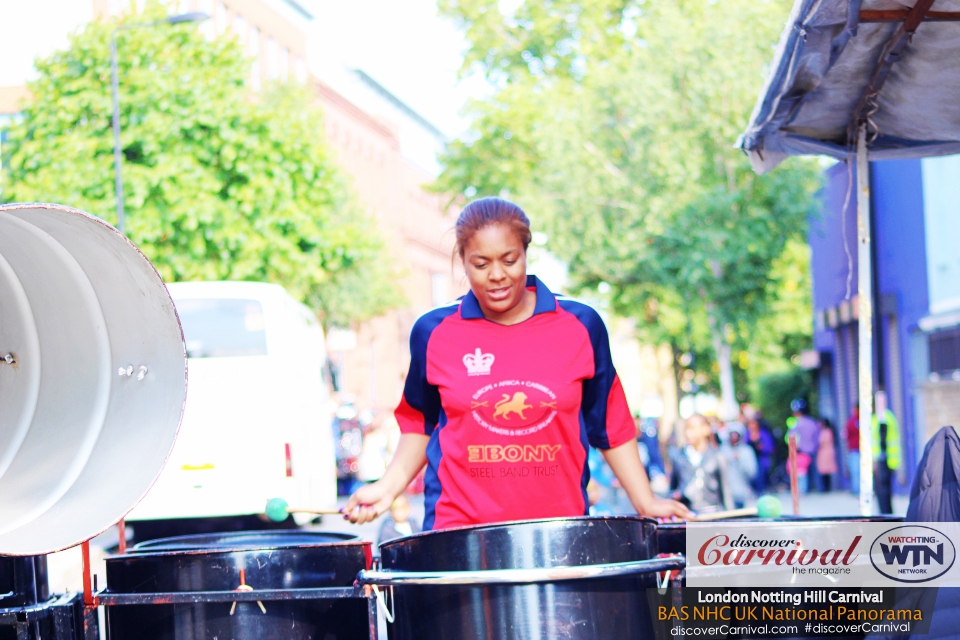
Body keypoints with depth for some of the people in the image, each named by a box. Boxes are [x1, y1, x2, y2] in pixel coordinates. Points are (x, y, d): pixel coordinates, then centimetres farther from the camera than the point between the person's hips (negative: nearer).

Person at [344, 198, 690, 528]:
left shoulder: (580, 325, 3)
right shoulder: (434, 332, 3)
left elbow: (610, 426, 10)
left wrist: (646, 503, 5)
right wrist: (387, 488, 4)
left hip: (560, 528, 0)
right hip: (459, 527, 0)